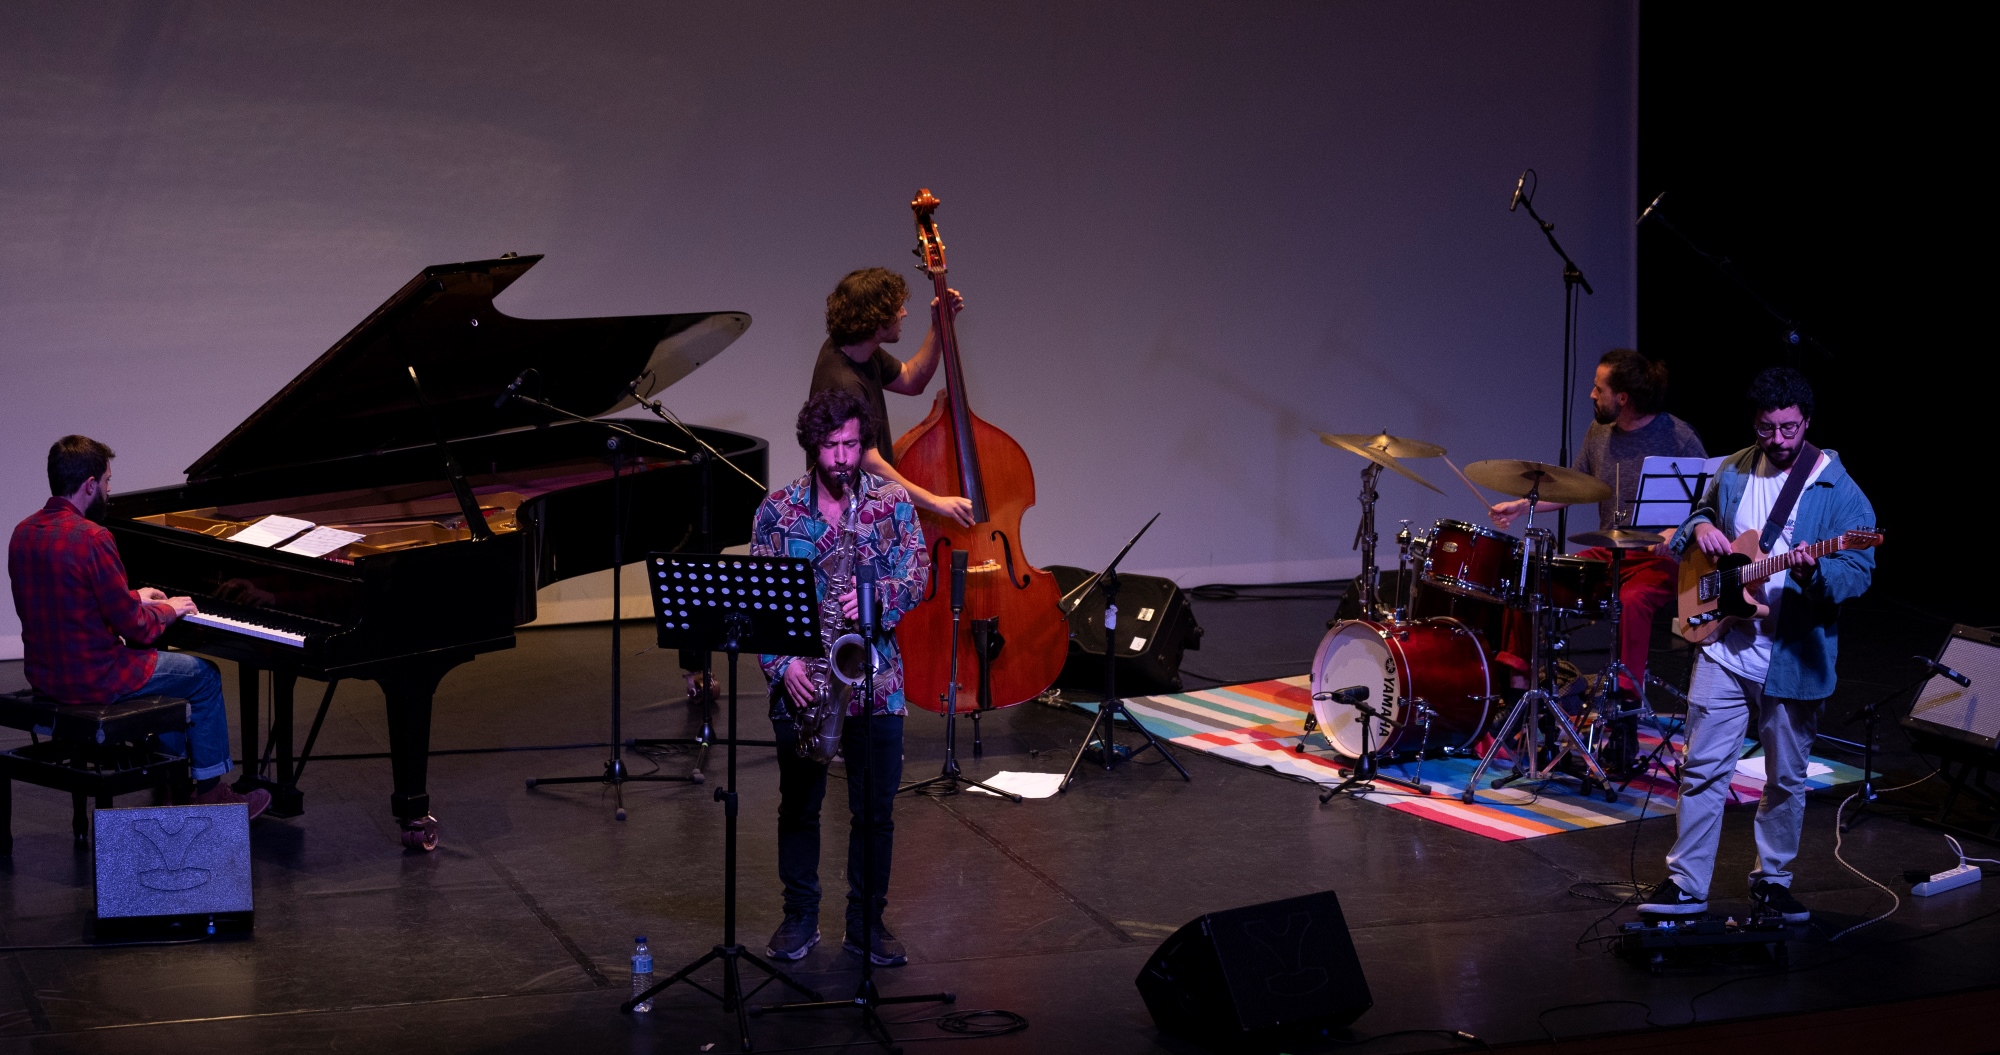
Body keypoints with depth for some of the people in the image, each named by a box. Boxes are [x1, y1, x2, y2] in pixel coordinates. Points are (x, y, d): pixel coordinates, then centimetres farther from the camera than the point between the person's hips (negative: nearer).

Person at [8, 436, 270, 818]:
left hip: (43, 672, 9)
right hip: (93, 679, -9)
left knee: (158, 664, 32)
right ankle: (210, 792, 21)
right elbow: (132, 625, -19)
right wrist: (167, 611, 2)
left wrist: (134, 599, 20)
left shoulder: (23, 533, 2)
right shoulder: (90, 538, -25)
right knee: (204, 675, 13)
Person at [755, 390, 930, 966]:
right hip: (801, 680, 0)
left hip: (874, 678, 0)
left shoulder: (893, 501, 0)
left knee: (874, 811, 5)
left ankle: (866, 921, 18)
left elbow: (917, 575, -3)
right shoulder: (778, 509, -1)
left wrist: (878, 596, -24)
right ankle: (800, 918, 24)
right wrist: (782, 663, -14)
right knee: (798, 806, 10)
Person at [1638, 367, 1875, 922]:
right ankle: (1685, 883, 9)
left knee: (1786, 780, 10)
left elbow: (1860, 569, -11)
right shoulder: (1733, 471, 6)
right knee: (1703, 768, 3)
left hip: (1795, 656, -3)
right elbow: (1700, 513, 23)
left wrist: (1815, 574, -32)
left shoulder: (1837, 490, -8)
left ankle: (1772, 881, 25)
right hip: (1725, 646, 3)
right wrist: (1699, 527, -1)